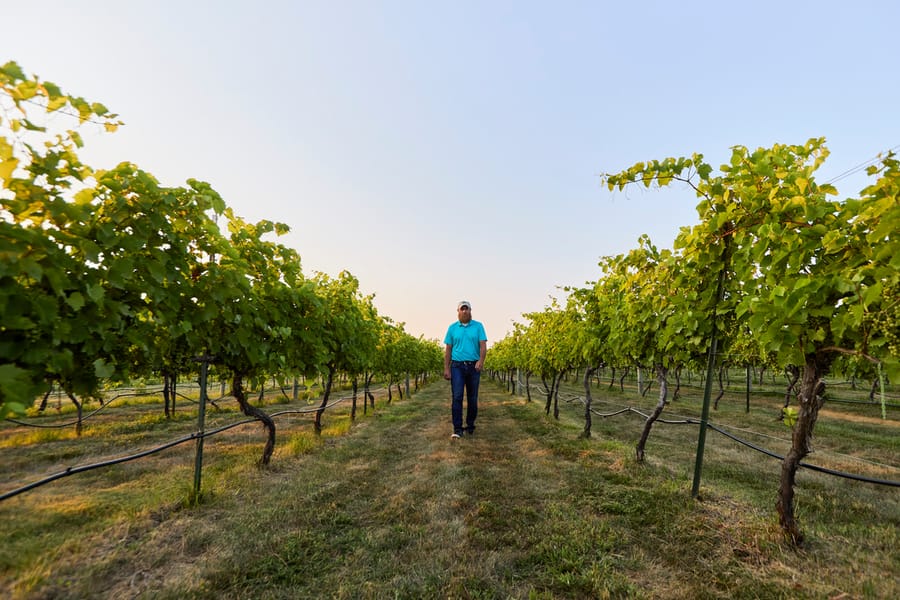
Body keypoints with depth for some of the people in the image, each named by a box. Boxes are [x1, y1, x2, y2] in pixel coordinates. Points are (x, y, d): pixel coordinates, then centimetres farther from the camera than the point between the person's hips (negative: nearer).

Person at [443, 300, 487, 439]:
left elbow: (483, 345, -5)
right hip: (457, 366, 0)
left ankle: (471, 425, 24)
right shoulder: (452, 327, 7)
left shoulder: (478, 326, 4)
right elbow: (448, 349, 6)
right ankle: (457, 429, -8)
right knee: (457, 397, -10)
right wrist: (446, 369, -1)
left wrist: (481, 360, -23)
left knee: (472, 398, 8)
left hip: (473, 366, 1)